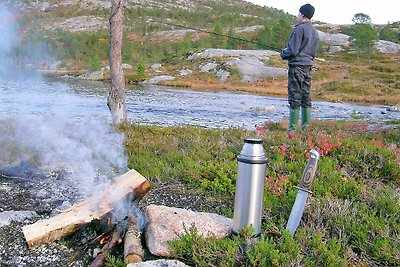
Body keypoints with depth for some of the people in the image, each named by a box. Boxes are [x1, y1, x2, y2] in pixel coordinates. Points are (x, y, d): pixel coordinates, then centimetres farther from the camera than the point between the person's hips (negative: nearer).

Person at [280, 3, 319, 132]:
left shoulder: (299, 29, -11)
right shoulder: (315, 32, 16)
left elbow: (293, 50, -15)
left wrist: (283, 54, 3)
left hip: (297, 66, -8)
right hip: (308, 66, 8)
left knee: (295, 97, -7)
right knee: (306, 96, 10)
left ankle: (292, 128, -5)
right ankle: (305, 127, 14)